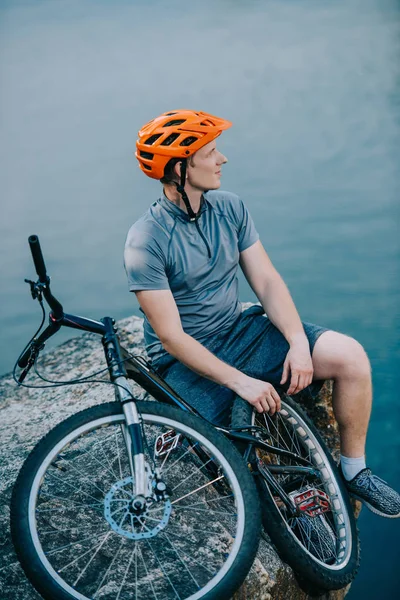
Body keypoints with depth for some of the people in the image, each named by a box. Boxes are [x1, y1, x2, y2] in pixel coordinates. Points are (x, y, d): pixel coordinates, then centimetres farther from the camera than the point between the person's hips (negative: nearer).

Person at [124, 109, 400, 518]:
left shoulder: (231, 209, -1)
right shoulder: (146, 241, -19)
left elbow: (267, 282, -1)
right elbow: (171, 337, -20)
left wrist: (299, 343, -17)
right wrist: (241, 382, -25)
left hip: (241, 332, 5)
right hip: (187, 360, -5)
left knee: (350, 356, -14)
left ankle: (354, 471, 4)